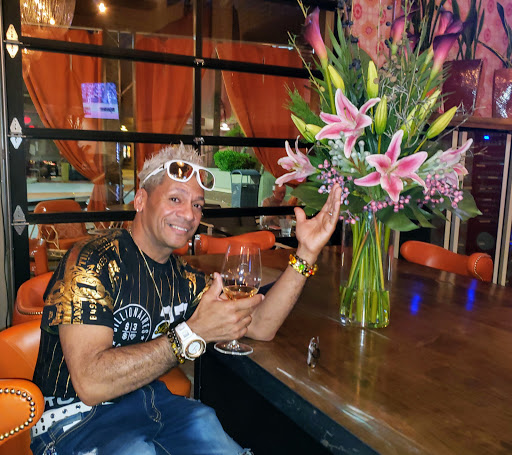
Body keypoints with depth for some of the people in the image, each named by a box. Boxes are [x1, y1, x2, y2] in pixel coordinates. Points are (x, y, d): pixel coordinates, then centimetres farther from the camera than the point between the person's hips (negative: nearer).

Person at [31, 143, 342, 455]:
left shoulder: (185, 279, 5)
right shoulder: (91, 263, -18)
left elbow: (260, 326, 0)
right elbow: (90, 383, -27)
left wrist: (306, 253, -7)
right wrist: (193, 334, -31)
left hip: (150, 399, 7)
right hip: (76, 419, -6)